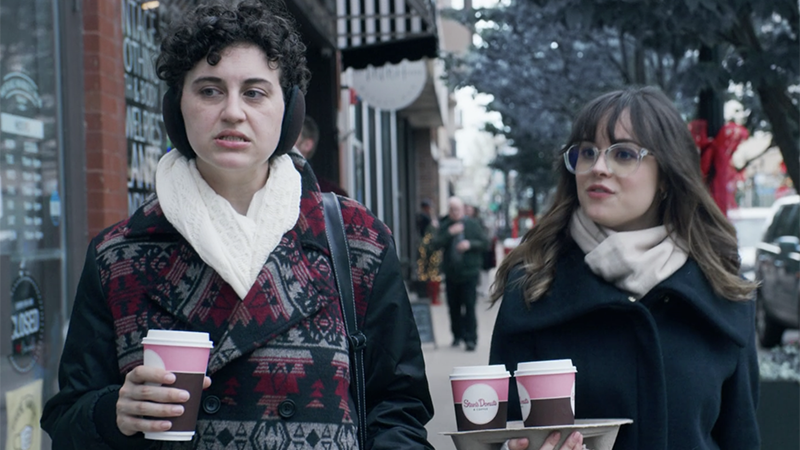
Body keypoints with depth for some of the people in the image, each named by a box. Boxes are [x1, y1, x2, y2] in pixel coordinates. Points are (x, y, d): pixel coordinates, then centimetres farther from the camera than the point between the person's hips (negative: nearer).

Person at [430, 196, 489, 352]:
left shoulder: (472, 224, 2)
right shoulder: (444, 226, 4)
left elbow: (484, 243, 3)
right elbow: (434, 244, -7)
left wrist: (470, 244, -14)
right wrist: (449, 233, -17)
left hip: (469, 272, -2)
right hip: (451, 273, 2)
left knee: (469, 306, -8)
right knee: (453, 307, 9)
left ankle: (470, 339, -6)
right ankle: (457, 335, 24)